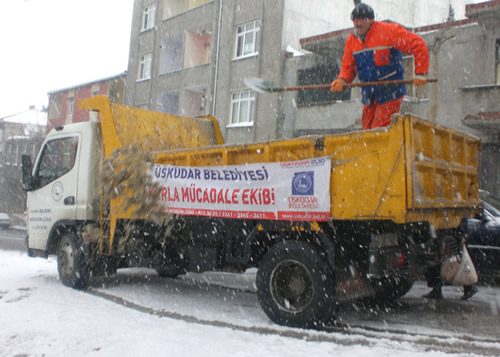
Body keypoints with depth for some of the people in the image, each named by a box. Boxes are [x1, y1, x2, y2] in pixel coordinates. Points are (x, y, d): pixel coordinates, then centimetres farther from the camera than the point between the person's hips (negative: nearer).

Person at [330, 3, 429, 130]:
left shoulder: (389, 31, -10)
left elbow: (418, 45, -10)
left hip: (390, 92, -6)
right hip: (369, 96, 6)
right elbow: (348, 67, 13)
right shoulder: (351, 40, 7)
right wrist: (342, 80, -9)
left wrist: (420, 74, -13)